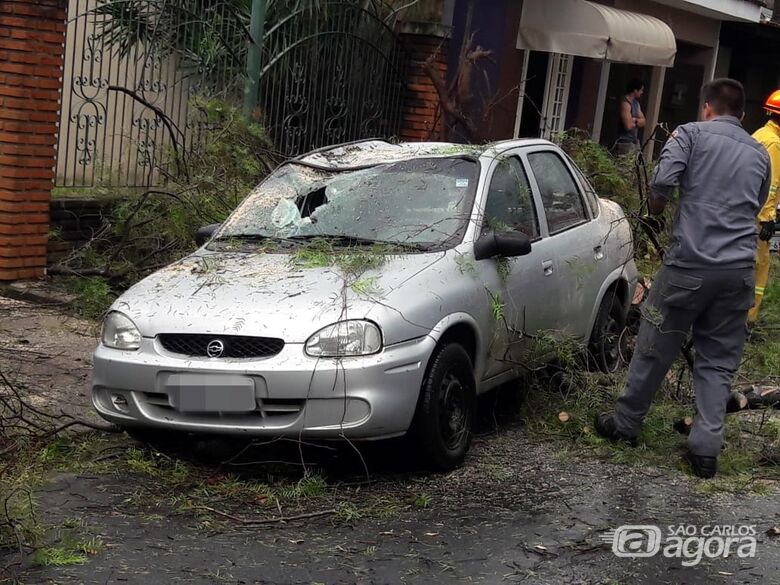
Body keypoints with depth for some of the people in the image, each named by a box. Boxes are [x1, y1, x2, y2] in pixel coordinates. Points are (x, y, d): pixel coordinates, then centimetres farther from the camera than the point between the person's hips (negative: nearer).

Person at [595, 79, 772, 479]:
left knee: (655, 348, 9)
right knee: (719, 360, 9)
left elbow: (662, 183, -11)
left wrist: (656, 209, 9)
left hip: (690, 263, -3)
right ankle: (706, 446, 3)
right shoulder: (760, 154, 15)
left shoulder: (691, 134, 2)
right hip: (739, 269, 4)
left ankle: (626, 424, 22)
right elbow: (755, 208, 20)